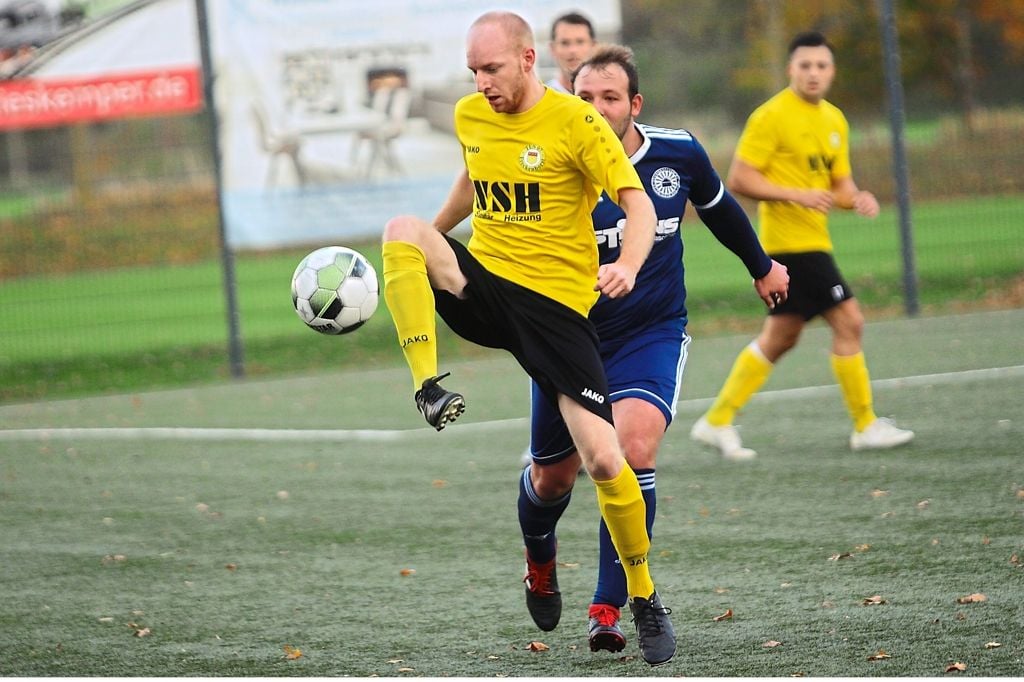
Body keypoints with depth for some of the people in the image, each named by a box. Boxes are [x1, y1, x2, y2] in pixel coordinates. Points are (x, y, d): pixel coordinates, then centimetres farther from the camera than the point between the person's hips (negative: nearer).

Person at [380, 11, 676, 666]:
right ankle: (430, 387, -28)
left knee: (604, 460, -11)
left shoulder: (574, 120, -10)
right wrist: (427, 242, 30)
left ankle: (645, 599, 9)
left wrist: (628, 265, -33)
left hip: (556, 301, -4)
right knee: (402, 228, -26)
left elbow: (638, 202, -14)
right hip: (481, 282, 4)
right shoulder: (470, 116, 7)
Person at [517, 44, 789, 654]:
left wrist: (762, 266, 29)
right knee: (553, 477, 12)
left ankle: (609, 610, -18)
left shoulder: (678, 154, -8)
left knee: (635, 450, -24)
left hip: (652, 335, 0)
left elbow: (718, 206, 14)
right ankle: (540, 562, 49)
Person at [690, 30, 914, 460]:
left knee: (780, 337, 13)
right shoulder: (771, 116, -11)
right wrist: (796, 195, -22)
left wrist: (858, 199, -3)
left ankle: (717, 421, 19)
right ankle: (865, 427, -2)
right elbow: (739, 179, -13)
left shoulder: (834, 120, 14)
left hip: (814, 241, 9)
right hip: (791, 242, -9)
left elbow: (840, 185, 19)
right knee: (849, 322, -10)